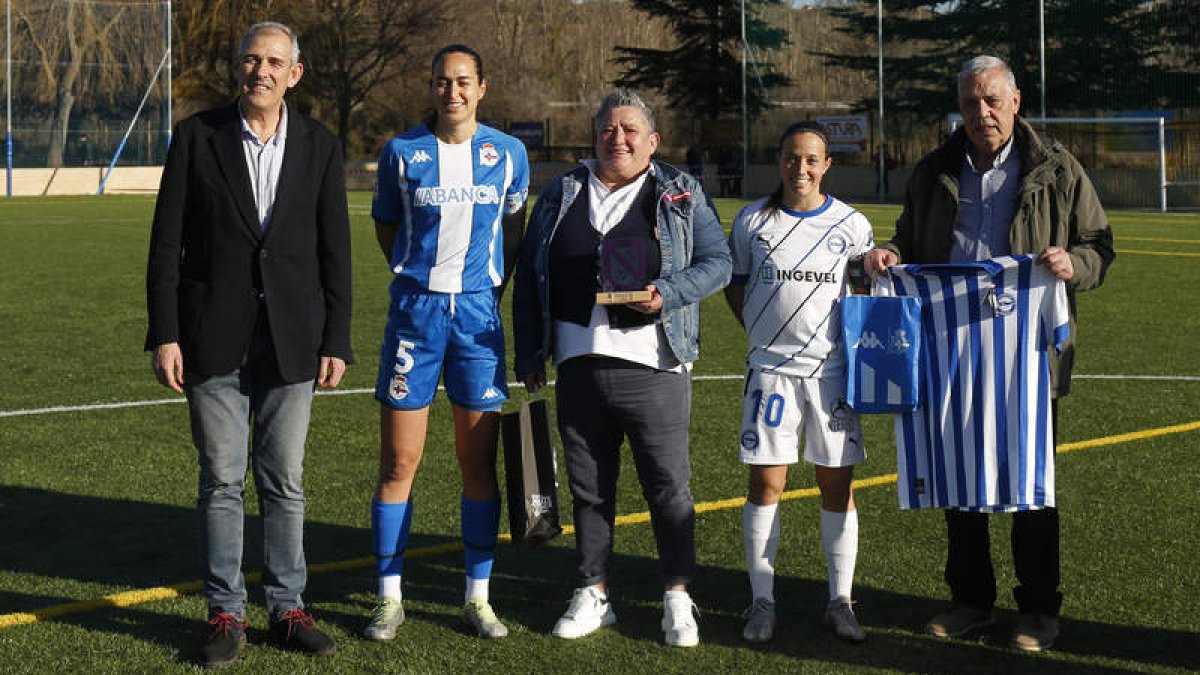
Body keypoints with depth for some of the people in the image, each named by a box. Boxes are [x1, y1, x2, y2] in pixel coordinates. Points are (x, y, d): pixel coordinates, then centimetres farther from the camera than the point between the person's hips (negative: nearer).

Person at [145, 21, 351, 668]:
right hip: (214, 339, -1)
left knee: (284, 480, 7)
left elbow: (334, 251, 5)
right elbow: (166, 244, -1)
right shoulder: (196, 136, 0)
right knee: (222, 480, 3)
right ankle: (225, 613, 12)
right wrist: (164, 335, -6)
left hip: (290, 339, 1)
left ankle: (287, 607, 17)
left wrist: (336, 342, 1)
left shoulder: (319, 146, 4)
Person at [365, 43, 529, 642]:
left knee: (479, 463, 4)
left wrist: (493, 288, 13)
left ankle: (478, 597, 15)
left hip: (479, 312, 1)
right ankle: (390, 599, 9)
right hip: (415, 310, -1)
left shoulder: (508, 153, 3)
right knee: (399, 462, -1)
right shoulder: (402, 151, 0)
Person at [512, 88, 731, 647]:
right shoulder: (561, 196, 13)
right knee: (588, 487, 10)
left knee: (668, 486, 0)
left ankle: (678, 598, 12)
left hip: (651, 368, -3)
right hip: (578, 365, 3)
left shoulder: (681, 195, 6)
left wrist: (667, 294, -15)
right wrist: (528, 354, 11)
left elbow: (717, 261, 2)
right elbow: (528, 276, 15)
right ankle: (593, 594, 22)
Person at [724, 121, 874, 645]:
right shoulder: (752, 221, 2)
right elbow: (734, 284, 13)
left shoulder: (850, 225, 2)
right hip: (771, 367, 0)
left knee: (837, 484, 2)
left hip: (832, 367, 0)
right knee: (766, 483, -1)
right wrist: (761, 331, 5)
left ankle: (840, 602, 12)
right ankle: (762, 602, 9)